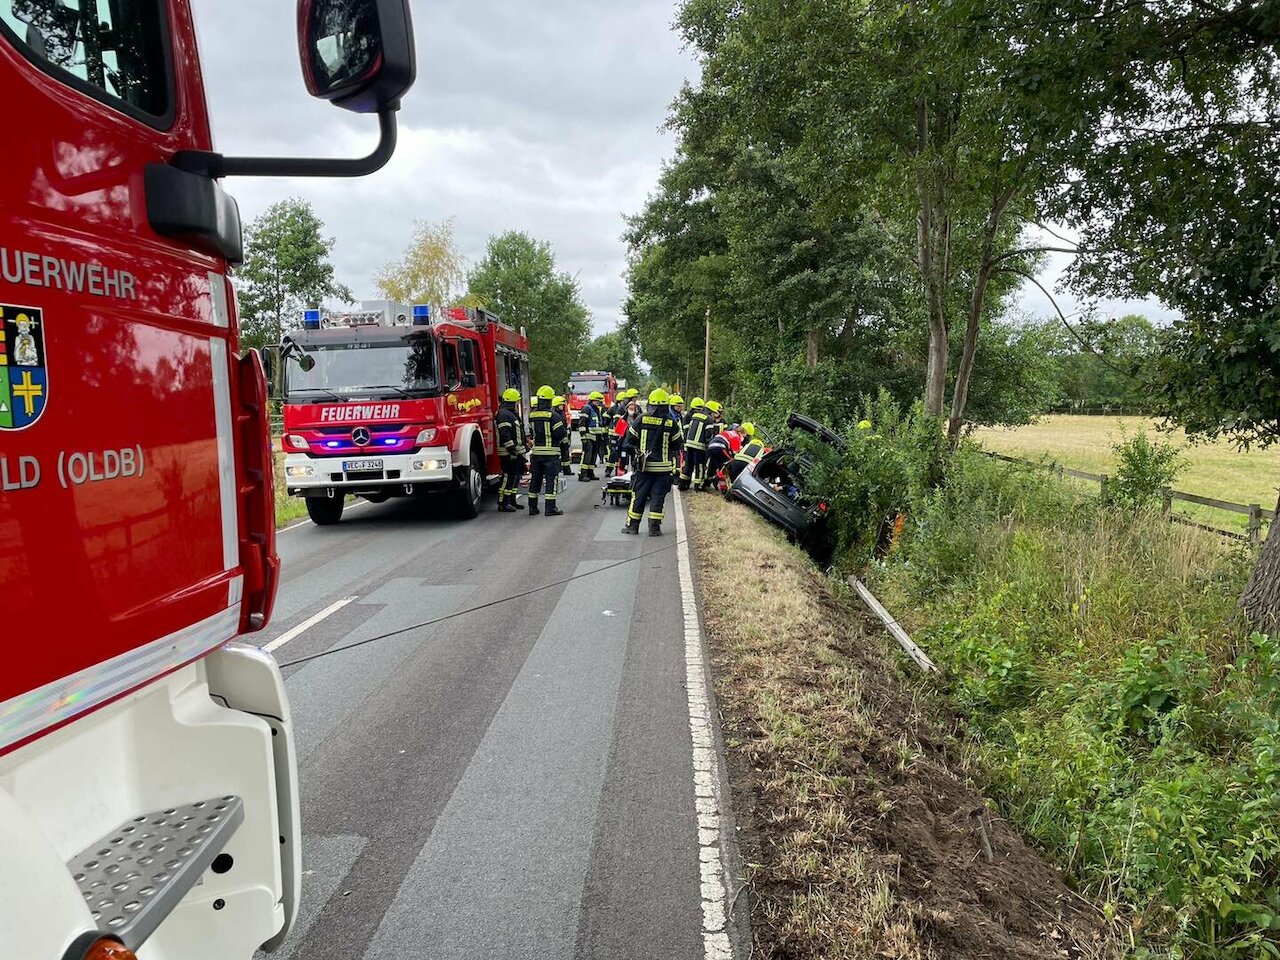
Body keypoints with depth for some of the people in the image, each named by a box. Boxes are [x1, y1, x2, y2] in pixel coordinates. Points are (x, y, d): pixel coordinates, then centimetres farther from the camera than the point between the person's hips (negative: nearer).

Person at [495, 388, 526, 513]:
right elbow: (505, 435, -23)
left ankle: (511, 501, 21)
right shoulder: (504, 414, -15)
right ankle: (503, 503, -5)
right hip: (508, 454, -11)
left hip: (516, 452, 11)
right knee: (508, 477, -9)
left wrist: (521, 452, 25)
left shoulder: (512, 414, 19)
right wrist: (512, 451, -24)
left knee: (517, 475, 14)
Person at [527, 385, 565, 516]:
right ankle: (551, 508, -3)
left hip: (536, 451, 5)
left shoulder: (532, 415, 4)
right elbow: (561, 434, -15)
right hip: (551, 452, -5)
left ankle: (532, 507, 16)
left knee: (535, 479, 12)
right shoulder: (553, 416, -14)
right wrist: (562, 420, 3)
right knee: (551, 479, -1)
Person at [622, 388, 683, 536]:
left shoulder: (641, 419, -6)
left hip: (643, 465, 0)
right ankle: (654, 527, 5)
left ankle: (632, 525, 13)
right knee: (658, 496, 5)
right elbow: (677, 445, 2)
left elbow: (631, 438, 1)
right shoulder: (672, 423, -5)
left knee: (638, 495, 9)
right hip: (663, 466, 0)